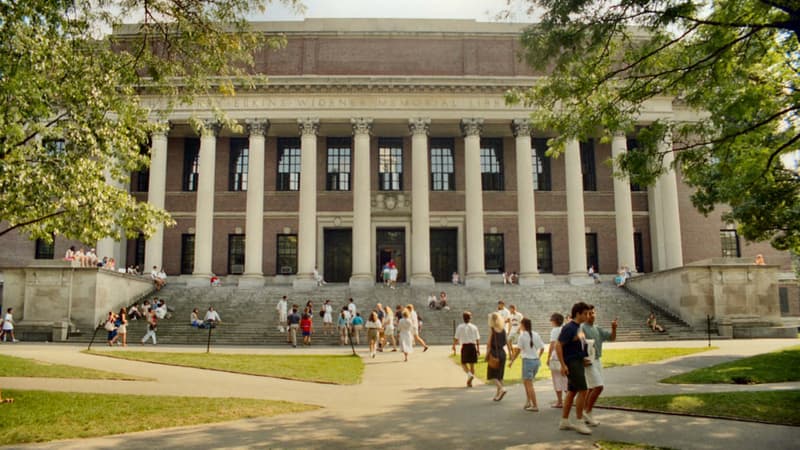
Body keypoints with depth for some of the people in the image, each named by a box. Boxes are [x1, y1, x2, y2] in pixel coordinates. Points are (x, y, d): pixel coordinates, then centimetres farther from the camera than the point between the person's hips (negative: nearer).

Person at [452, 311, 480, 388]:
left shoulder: (460, 327, -4)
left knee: (463, 363, 10)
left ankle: (469, 374, -16)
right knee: (472, 364, 10)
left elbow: (456, 338, -4)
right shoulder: (474, 327, 2)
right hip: (473, 346, 2)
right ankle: (469, 382, 12)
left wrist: (454, 347, 10)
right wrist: (478, 349, 10)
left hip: (465, 346, -2)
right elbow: (477, 339, 3)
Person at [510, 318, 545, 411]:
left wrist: (512, 361, -3)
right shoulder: (536, 335, 6)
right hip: (536, 360, 6)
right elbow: (542, 348, 8)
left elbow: (518, 350, -11)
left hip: (527, 360, -6)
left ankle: (535, 406, -2)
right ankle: (529, 402, 20)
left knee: (529, 384, 0)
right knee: (526, 382, 21)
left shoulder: (522, 335, -10)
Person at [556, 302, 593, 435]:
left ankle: (564, 421, 19)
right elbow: (558, 346, -19)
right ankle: (579, 422, -3)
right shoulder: (569, 328, -14)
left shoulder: (579, 328, 13)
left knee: (572, 392, 12)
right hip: (571, 363, -9)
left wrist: (584, 358, 14)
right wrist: (563, 365, -21)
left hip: (579, 362, 9)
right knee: (583, 390, -11)